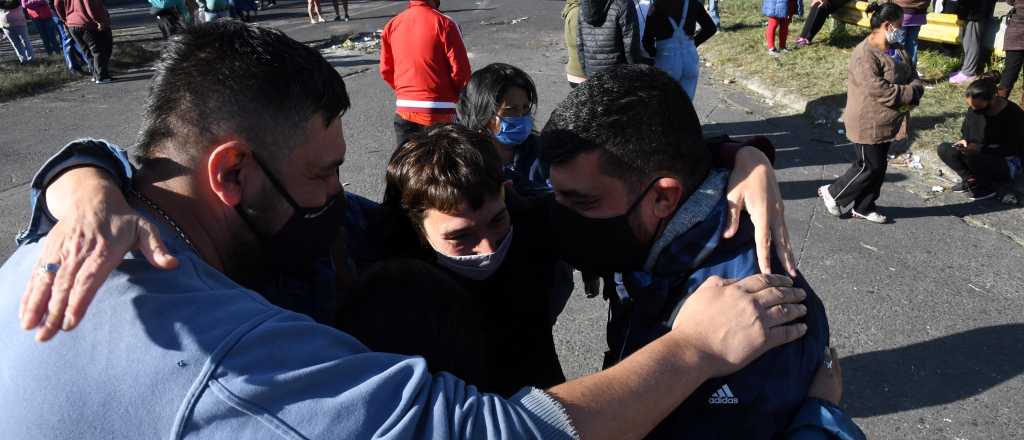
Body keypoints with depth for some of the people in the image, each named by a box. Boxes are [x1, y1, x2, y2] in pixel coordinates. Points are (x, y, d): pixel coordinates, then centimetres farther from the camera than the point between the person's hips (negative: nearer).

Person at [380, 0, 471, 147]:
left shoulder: (392, 25, 5)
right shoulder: (444, 23, -10)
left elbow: (386, 70, 11)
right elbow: (460, 70, -10)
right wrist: (464, 99, 7)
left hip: (405, 112, 4)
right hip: (440, 112, -4)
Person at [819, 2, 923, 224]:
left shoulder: (898, 49, 9)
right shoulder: (865, 54, -21)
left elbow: (912, 76, 12)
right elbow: (877, 89, -28)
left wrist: (915, 91, -11)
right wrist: (909, 94, -18)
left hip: (888, 122, 9)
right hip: (869, 124, -9)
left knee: (878, 166, 14)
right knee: (870, 167, -2)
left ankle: (863, 207, 27)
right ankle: (832, 193, 17)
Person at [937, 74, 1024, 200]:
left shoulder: (1013, 114, -22)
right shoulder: (973, 109, -7)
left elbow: (1013, 149, -20)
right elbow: (966, 132, 8)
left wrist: (981, 149, -29)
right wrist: (964, 141, -16)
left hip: (1008, 165, -6)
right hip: (983, 157, 6)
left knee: (971, 156, -35)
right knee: (943, 149, -12)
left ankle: (985, 187, -11)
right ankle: (972, 180, -16)